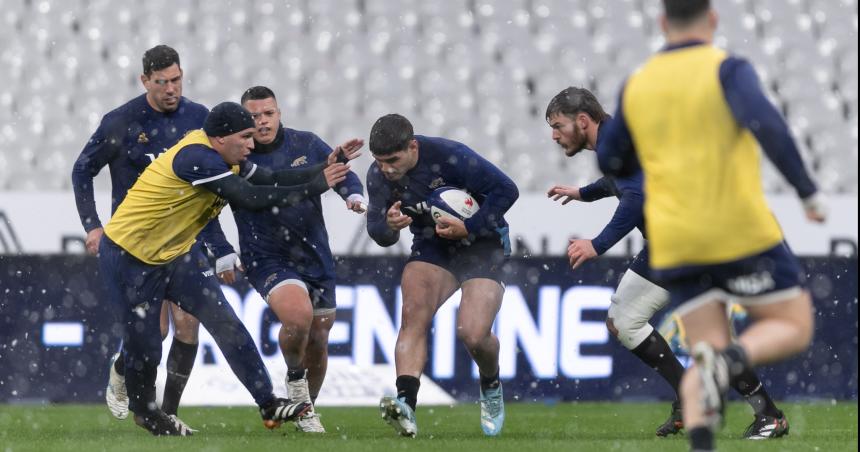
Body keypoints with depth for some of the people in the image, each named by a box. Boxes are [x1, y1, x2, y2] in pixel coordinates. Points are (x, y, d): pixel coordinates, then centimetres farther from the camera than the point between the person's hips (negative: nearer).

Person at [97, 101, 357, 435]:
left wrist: (325, 168, -11)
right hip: (129, 256, -8)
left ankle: (268, 405, -5)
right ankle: (144, 412, 29)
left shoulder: (226, 157, -1)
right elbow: (250, 199, -36)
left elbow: (271, 181, 0)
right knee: (143, 348, 1)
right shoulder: (196, 157, -31)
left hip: (177, 252, 8)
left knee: (227, 324, -5)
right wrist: (315, 186, -31)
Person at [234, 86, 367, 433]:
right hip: (267, 259, -4)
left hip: (316, 257, 4)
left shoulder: (306, 144, 0)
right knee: (298, 315, -30)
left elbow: (342, 174, 6)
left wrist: (355, 195, -16)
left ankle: (306, 408, 31)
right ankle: (295, 380, -1)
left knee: (318, 339, 8)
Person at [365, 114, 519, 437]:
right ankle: (406, 405, -36)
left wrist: (469, 227, -23)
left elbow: (506, 190, -18)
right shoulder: (378, 176, -8)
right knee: (413, 313, -25)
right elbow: (377, 233, 0)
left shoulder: (450, 156, -24)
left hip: (481, 245, -4)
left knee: (472, 334, -19)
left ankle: (491, 387, 17)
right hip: (432, 247, 4)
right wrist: (389, 225, -24)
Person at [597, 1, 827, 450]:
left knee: (707, 354, 7)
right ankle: (729, 362, -22)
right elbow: (765, 123, -21)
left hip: (675, 244, 4)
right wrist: (809, 192, -16)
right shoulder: (727, 69, -4)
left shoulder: (636, 85, 11)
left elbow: (611, 161, 20)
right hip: (741, 232, -4)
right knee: (793, 329, 10)